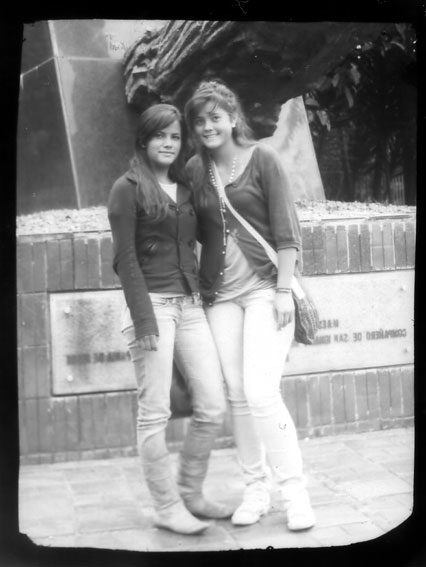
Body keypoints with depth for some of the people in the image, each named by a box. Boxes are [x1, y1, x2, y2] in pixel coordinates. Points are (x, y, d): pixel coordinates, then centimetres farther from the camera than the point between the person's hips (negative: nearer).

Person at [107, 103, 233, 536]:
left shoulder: (185, 189, 16)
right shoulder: (127, 189, -2)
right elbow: (126, 260, -8)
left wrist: (202, 297, 11)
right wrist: (143, 319, -14)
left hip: (190, 305, 6)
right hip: (152, 305, -6)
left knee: (213, 406, 4)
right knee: (155, 413, -2)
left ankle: (190, 494, 21)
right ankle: (167, 508, 10)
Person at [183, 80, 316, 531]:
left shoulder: (262, 159, -3)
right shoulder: (195, 169, 8)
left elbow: (285, 228, -6)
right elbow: (194, 232, 12)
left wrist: (284, 289, -12)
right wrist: (196, 287, 6)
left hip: (264, 286, -4)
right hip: (220, 292, 4)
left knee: (260, 390, -13)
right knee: (236, 394, 4)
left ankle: (294, 490, 0)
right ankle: (255, 489, 17)